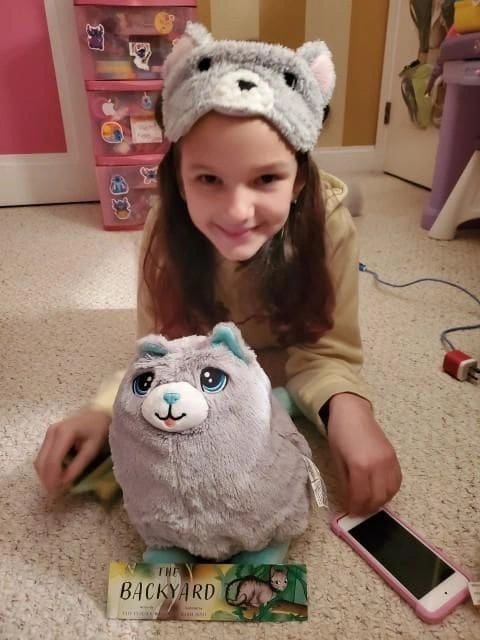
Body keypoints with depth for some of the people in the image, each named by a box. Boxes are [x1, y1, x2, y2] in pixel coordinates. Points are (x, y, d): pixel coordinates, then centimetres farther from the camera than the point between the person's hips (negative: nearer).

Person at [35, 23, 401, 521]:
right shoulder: (165, 231, -33)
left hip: (285, 357, 0)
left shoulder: (327, 222, -37)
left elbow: (324, 350, -30)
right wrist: (103, 411, -43)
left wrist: (346, 406, -51)